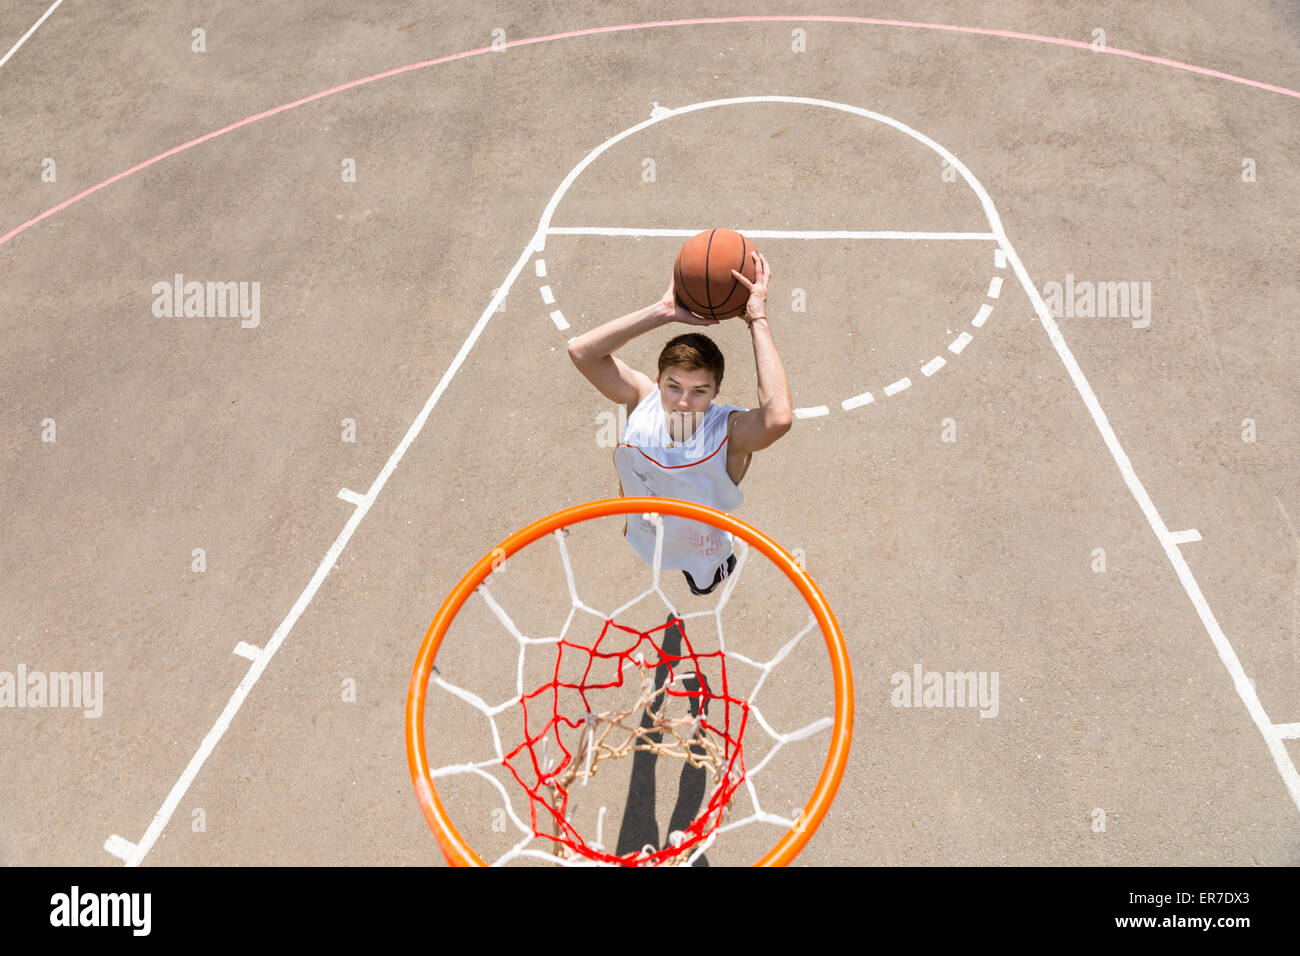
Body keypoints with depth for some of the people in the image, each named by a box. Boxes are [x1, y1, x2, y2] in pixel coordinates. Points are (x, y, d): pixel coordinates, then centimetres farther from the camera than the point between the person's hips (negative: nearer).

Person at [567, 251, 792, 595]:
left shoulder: (731, 431, -36)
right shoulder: (642, 399, -24)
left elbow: (779, 417, -60)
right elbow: (580, 350, -34)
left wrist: (758, 321, -53)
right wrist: (662, 311, -39)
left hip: (701, 573, -2)